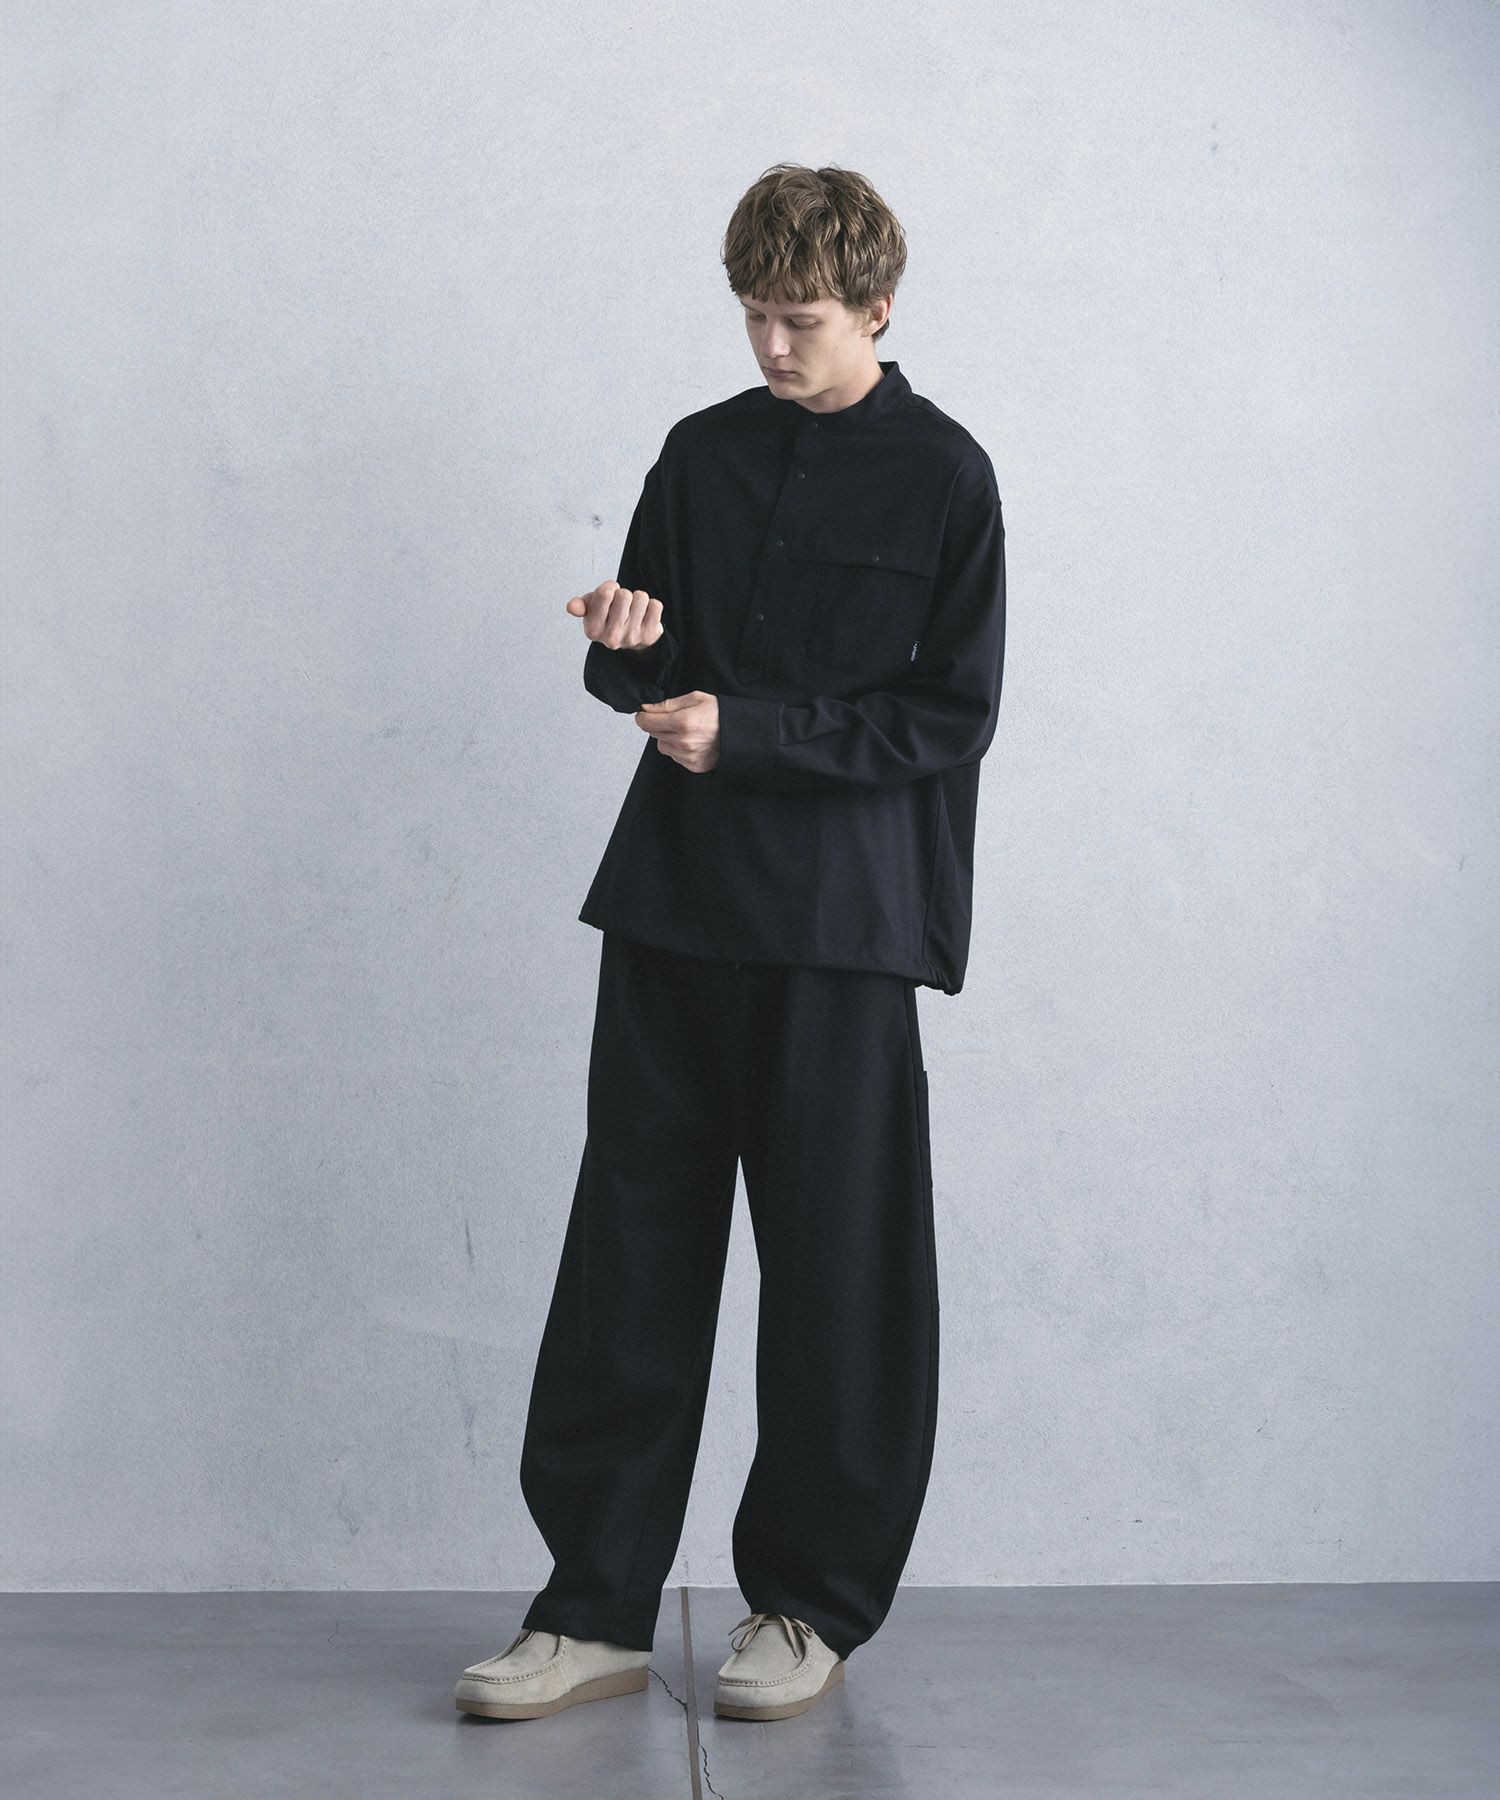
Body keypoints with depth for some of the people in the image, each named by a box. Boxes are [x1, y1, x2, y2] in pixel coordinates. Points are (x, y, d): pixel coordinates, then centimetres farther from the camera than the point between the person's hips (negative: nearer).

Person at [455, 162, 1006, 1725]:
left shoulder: (942, 474, 0)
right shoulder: (704, 452, 13)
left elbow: (951, 717, -5)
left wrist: (743, 726, -12)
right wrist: (625, 640, -6)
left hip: (843, 921, -4)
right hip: (676, 899, 4)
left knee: (837, 1265, 2)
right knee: (632, 1245, 3)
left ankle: (809, 1606, 18)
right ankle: (595, 1607, 11)